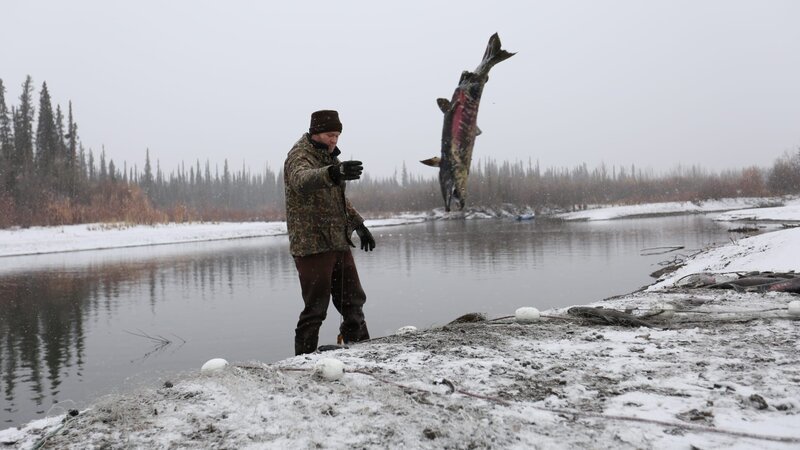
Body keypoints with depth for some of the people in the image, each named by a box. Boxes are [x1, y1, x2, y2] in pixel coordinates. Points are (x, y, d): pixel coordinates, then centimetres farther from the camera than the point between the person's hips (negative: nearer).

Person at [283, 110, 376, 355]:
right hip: (312, 244, -9)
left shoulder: (328, 156, 17)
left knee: (353, 302, 15)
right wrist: (333, 173, -56)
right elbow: (303, 181, -37)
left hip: (338, 243, 9)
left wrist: (359, 224, 23)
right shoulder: (299, 156, -11)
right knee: (315, 308, -7)